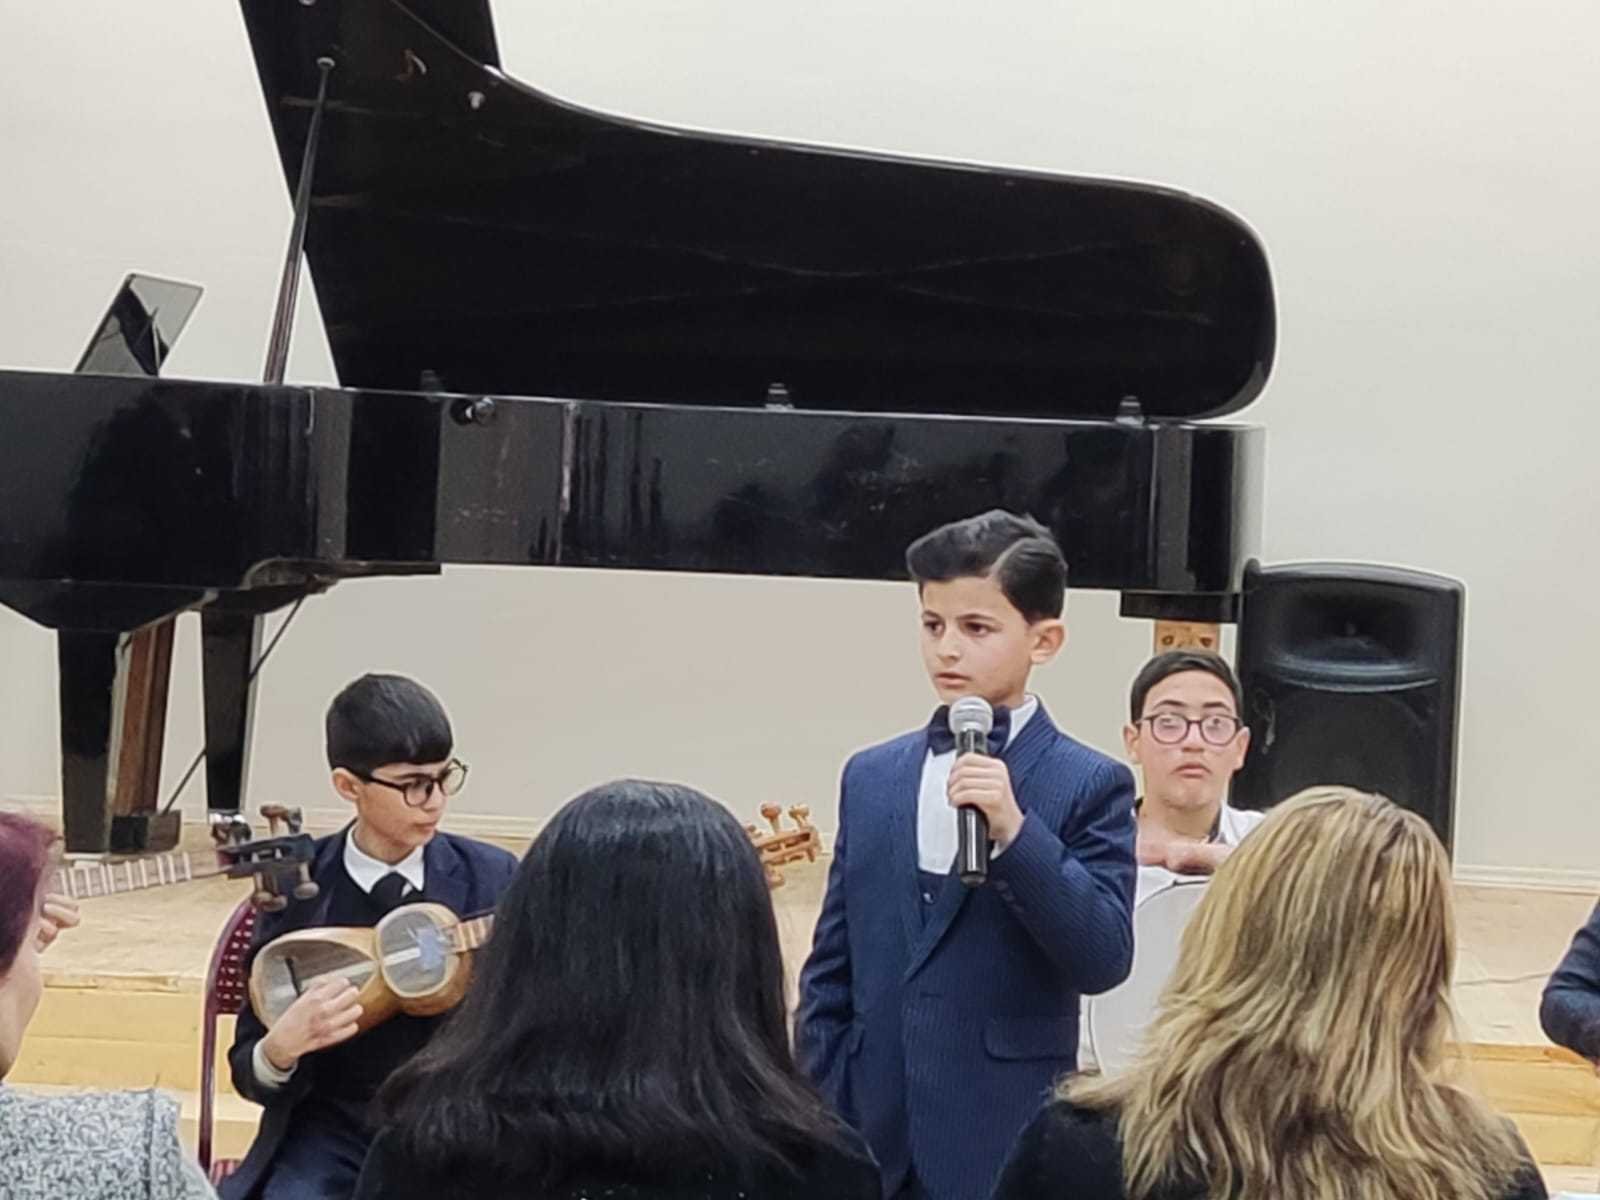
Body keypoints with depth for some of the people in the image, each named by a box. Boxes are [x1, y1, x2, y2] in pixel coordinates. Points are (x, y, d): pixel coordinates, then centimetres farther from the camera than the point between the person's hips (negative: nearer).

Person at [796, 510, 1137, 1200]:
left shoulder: (1090, 786, -2)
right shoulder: (871, 776, 11)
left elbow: (1105, 959, -12)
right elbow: (831, 970, 13)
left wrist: (1015, 831, -21)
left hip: (1005, 1144, -4)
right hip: (870, 1139, 4)